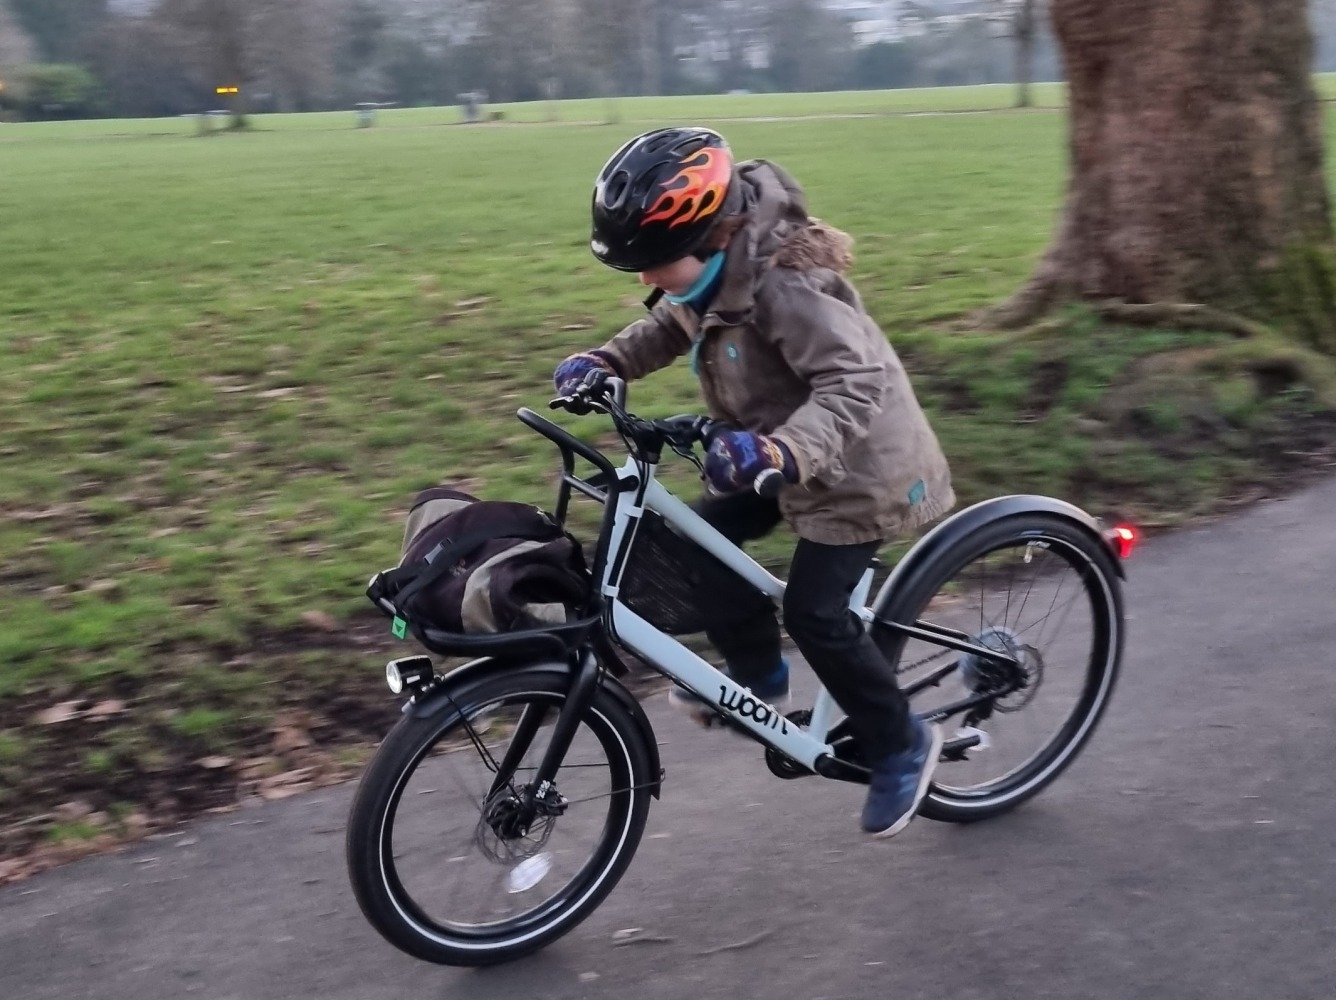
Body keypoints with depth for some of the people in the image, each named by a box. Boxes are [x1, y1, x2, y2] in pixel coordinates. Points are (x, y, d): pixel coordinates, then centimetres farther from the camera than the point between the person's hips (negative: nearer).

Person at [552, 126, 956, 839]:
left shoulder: (784, 282, -33)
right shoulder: (712, 268, -7)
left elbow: (854, 385, -40)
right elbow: (670, 325, 13)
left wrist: (782, 451, -56)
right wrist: (604, 362, -5)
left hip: (856, 463, -9)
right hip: (777, 452, 9)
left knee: (814, 612, -10)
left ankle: (901, 745, 12)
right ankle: (758, 674, 25)